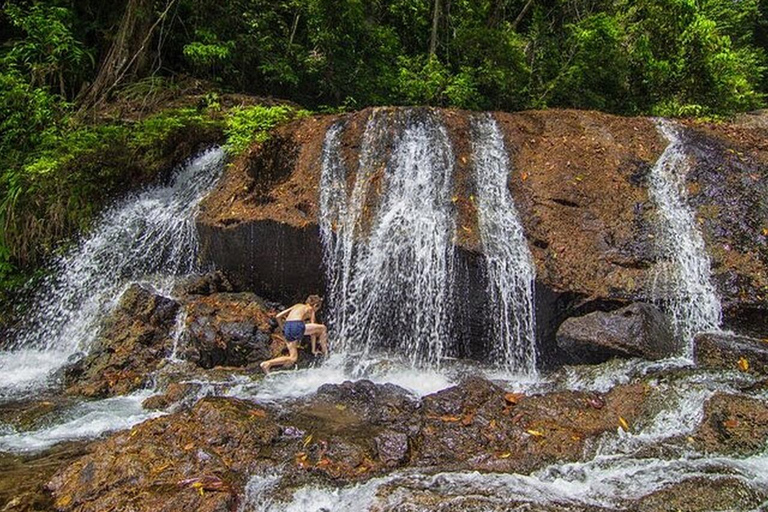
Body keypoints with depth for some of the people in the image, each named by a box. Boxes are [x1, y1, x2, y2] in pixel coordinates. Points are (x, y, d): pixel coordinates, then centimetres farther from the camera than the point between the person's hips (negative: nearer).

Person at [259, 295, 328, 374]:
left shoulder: (297, 306, 32)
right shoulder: (310, 310, 20)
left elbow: (278, 316, 26)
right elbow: (313, 330, 20)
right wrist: (314, 349, 25)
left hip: (287, 328, 6)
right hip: (297, 326, -6)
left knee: (293, 358, 12)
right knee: (323, 328, 14)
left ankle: (267, 364, -3)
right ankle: (325, 354, 18)